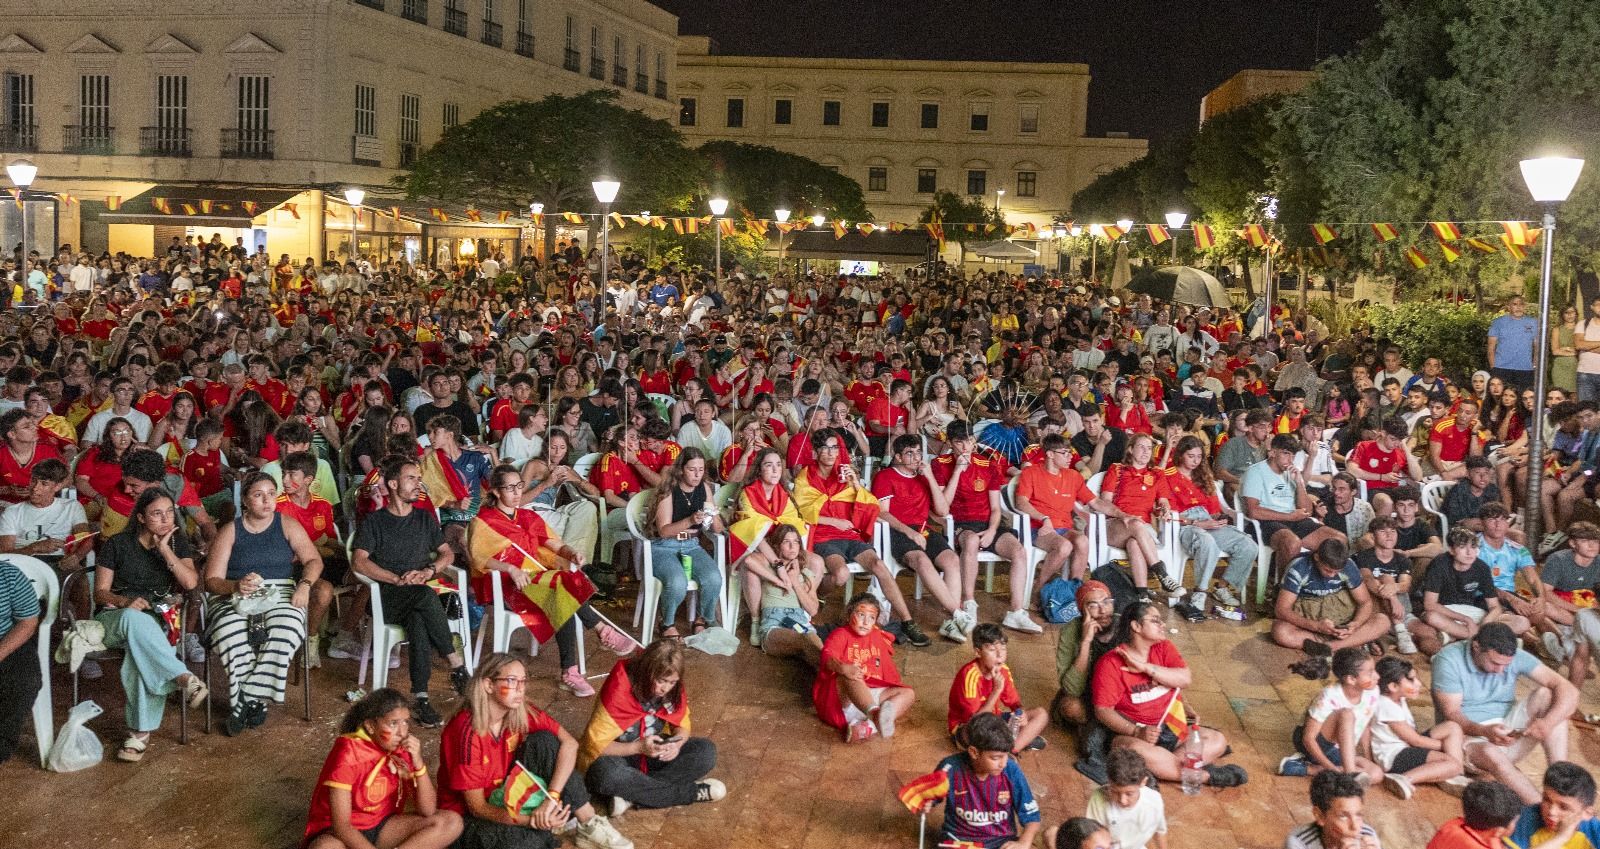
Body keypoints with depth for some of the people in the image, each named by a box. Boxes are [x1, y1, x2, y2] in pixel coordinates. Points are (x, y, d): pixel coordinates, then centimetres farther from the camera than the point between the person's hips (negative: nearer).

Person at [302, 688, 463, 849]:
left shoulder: (404, 749, -8)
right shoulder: (348, 751, -22)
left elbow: (428, 811, -11)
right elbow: (341, 824, -25)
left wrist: (418, 762, -24)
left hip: (381, 826, 5)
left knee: (451, 822, -16)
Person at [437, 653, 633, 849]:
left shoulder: (521, 712, -10)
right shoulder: (466, 731, -27)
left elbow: (569, 743, -17)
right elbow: (478, 807, -24)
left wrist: (551, 797, -31)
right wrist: (532, 821, -36)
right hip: (468, 815, -6)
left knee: (544, 741, -17)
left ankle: (589, 825, -10)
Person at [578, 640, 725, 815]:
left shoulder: (673, 690, -11)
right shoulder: (618, 691, -25)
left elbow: (682, 725, 1)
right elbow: (596, 745, -23)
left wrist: (676, 744, -23)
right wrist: (639, 747, -36)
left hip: (654, 751, 5)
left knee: (706, 751, -18)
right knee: (606, 773, -41)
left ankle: (631, 795, -25)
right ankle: (691, 792, -26)